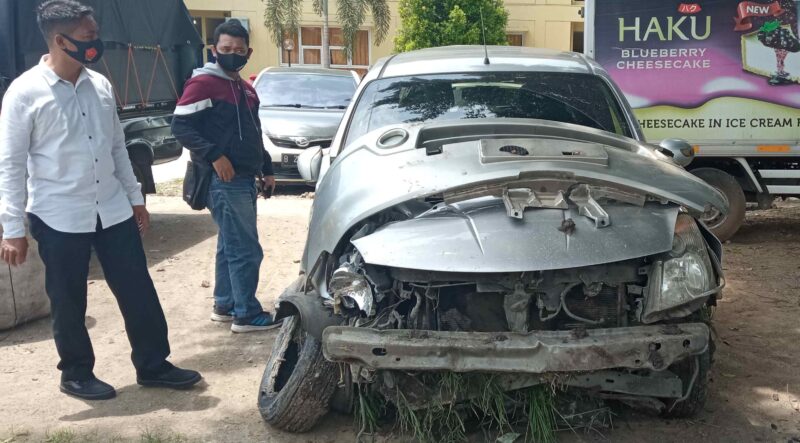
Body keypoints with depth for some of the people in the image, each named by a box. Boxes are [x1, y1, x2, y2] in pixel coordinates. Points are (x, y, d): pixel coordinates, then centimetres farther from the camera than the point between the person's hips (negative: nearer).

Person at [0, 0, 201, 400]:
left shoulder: (100, 85, 6)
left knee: (138, 291, 8)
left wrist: (135, 197, 15)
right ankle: (76, 375, 27)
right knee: (68, 303, 8)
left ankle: (153, 366, 22)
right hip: (59, 218, -5)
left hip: (113, 211, 5)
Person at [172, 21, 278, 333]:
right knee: (246, 250, -6)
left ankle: (225, 305, 26)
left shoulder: (245, 89, 17)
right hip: (224, 181, -9)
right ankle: (247, 315, 2)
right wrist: (214, 155, -24)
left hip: (245, 180, 9)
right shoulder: (203, 84, -10)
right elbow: (180, 126, -16)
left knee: (230, 246, 16)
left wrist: (267, 170, 20)